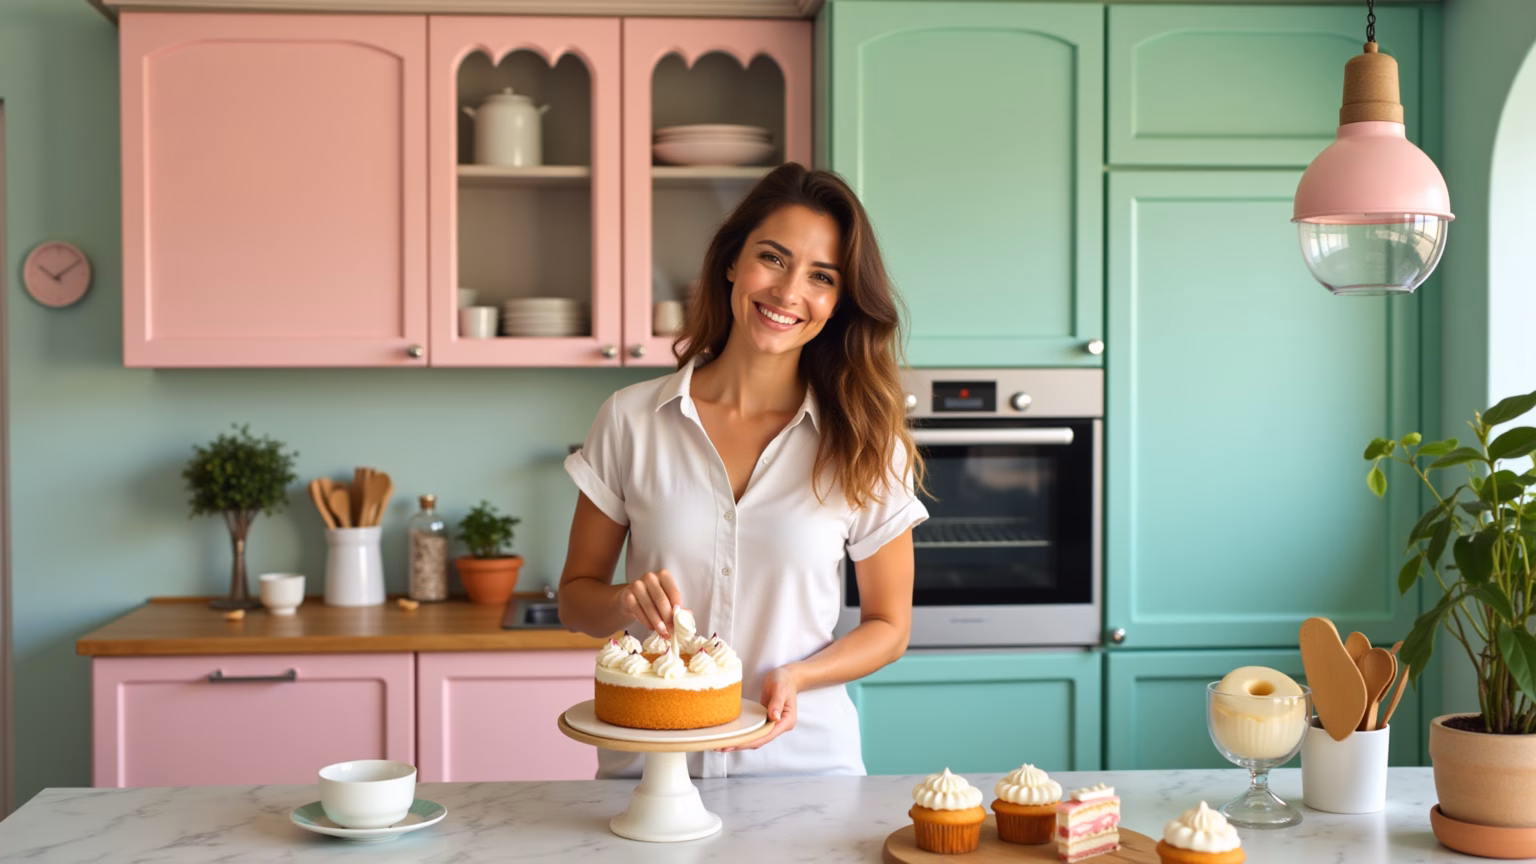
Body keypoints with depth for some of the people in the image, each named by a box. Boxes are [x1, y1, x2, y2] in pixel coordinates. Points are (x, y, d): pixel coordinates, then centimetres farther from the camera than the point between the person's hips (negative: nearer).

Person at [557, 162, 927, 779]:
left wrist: (795, 676, -9)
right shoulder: (630, 420, 2)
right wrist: (626, 603, -10)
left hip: (803, 763, 0)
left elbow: (888, 626, 9)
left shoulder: (864, 443, 0)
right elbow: (575, 596, 11)